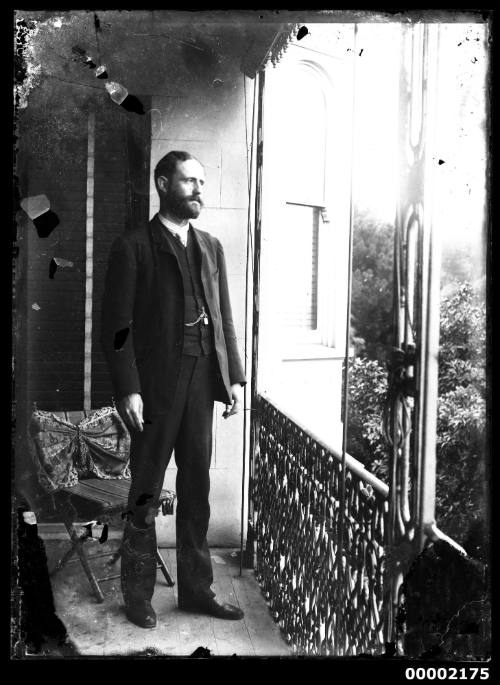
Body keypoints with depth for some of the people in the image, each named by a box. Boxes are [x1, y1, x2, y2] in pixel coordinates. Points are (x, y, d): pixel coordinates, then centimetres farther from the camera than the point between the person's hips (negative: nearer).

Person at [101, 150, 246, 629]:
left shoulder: (211, 247, 14)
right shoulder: (132, 247, -3)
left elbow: (224, 317, 14)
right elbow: (116, 325, -7)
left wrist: (235, 376, 7)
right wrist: (127, 389, -14)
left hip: (202, 379, 5)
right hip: (156, 384, -5)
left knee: (196, 490, 12)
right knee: (145, 495, 5)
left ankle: (196, 589, 25)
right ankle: (137, 595, 20)